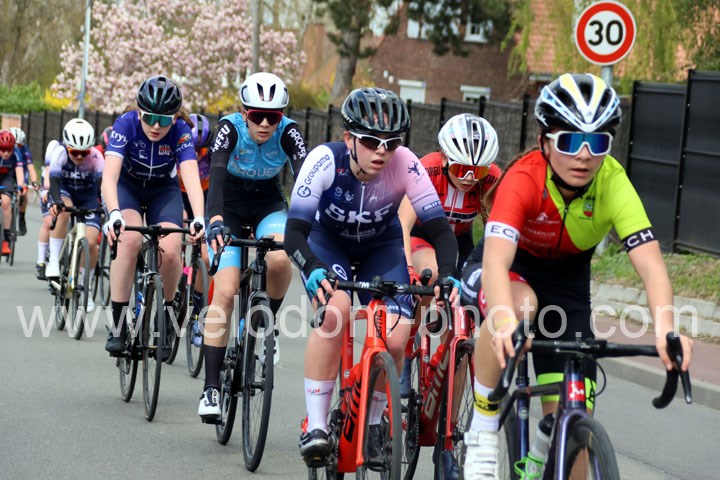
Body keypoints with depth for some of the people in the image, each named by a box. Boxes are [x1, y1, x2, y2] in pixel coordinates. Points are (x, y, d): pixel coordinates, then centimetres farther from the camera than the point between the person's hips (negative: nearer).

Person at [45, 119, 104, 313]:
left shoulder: (95, 157, -27)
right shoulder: (59, 152, -28)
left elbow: (102, 183, -35)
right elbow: (54, 180, -38)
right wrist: (55, 201, -58)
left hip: (88, 196, 0)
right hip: (64, 191, 0)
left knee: (90, 242, -16)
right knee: (63, 210, -37)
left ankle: (86, 288, 5)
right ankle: (54, 261, -26)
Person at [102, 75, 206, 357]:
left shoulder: (181, 131, -26)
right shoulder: (126, 123, -29)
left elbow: (191, 176, -38)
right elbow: (109, 175, -39)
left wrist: (199, 218, -56)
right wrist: (114, 213, -57)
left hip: (163, 190, 1)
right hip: (127, 185, -1)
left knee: (170, 251, -25)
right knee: (130, 239, -31)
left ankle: (164, 319, 2)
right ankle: (118, 325, -22)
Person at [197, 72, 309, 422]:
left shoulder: (288, 132, -22)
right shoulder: (230, 128, -25)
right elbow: (216, 176, -39)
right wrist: (215, 221, -56)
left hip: (268, 205, 1)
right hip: (230, 207, -1)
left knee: (280, 259, -33)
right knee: (225, 291, -18)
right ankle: (211, 387, -13)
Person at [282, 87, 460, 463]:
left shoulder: (405, 165, -30)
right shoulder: (326, 160, -33)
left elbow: (440, 229, -30)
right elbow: (295, 232, -35)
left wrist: (446, 276, -48)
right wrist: (314, 270, -55)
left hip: (382, 247, 2)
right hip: (327, 240, -1)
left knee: (394, 339, -18)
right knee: (336, 313, -32)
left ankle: (372, 423, 11)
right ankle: (315, 426, -21)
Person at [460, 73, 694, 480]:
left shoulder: (613, 183, -26)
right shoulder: (523, 179, -33)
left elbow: (650, 263, -35)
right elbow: (497, 259, -46)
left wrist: (666, 329, -53)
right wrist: (503, 319, -66)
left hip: (566, 277, 3)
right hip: (511, 265, -3)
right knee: (521, 303, -39)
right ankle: (482, 432, -22)